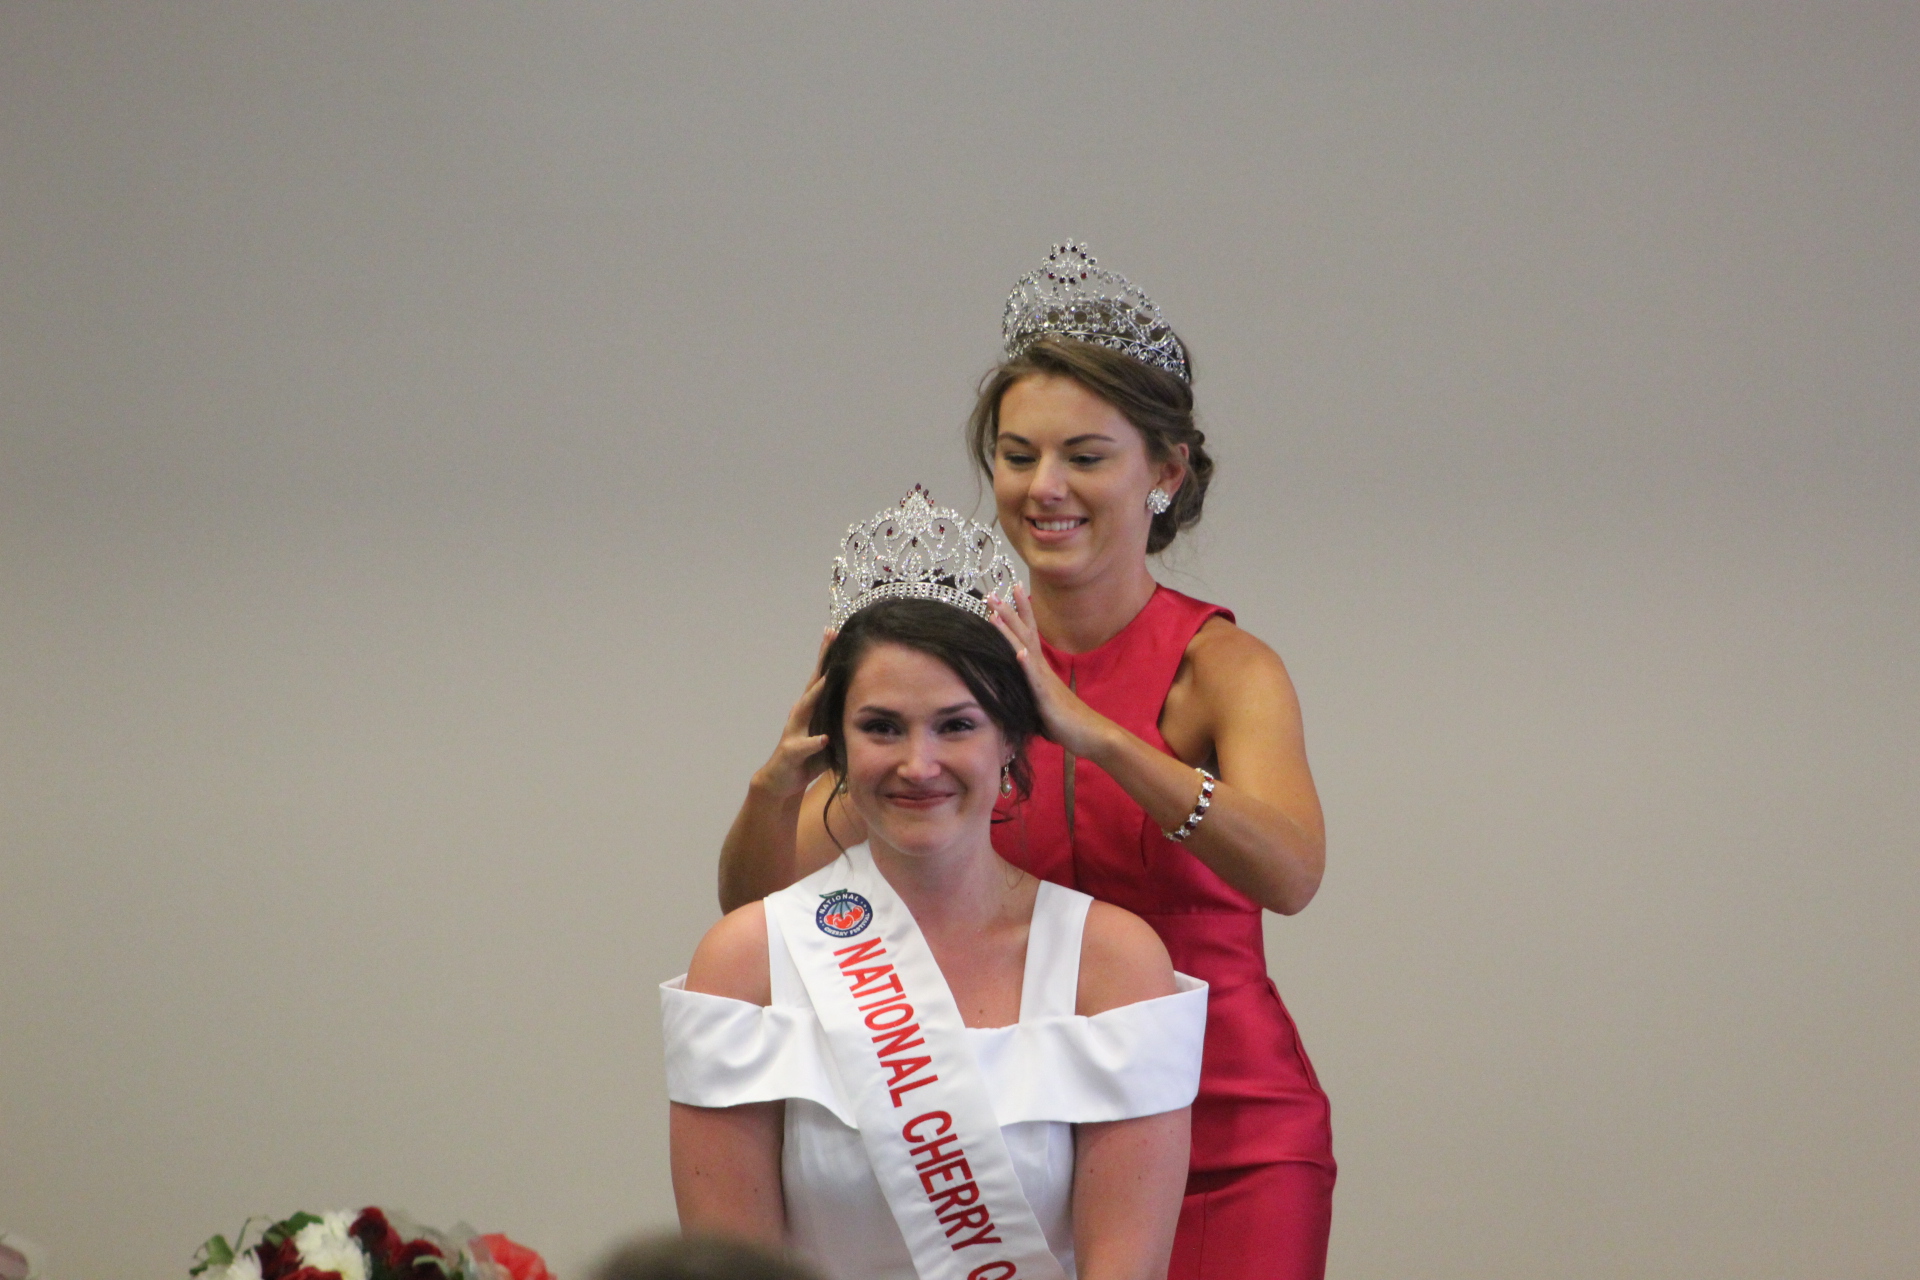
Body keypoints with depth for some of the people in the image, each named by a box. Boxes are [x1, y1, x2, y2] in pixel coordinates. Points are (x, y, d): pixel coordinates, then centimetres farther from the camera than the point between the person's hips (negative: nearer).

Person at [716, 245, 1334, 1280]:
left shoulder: (1221, 666, -8)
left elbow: (1289, 872, -27)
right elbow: (760, 898, -4)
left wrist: (1091, 731, -37)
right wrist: (780, 785, -26)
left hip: (1224, 1142, -2)